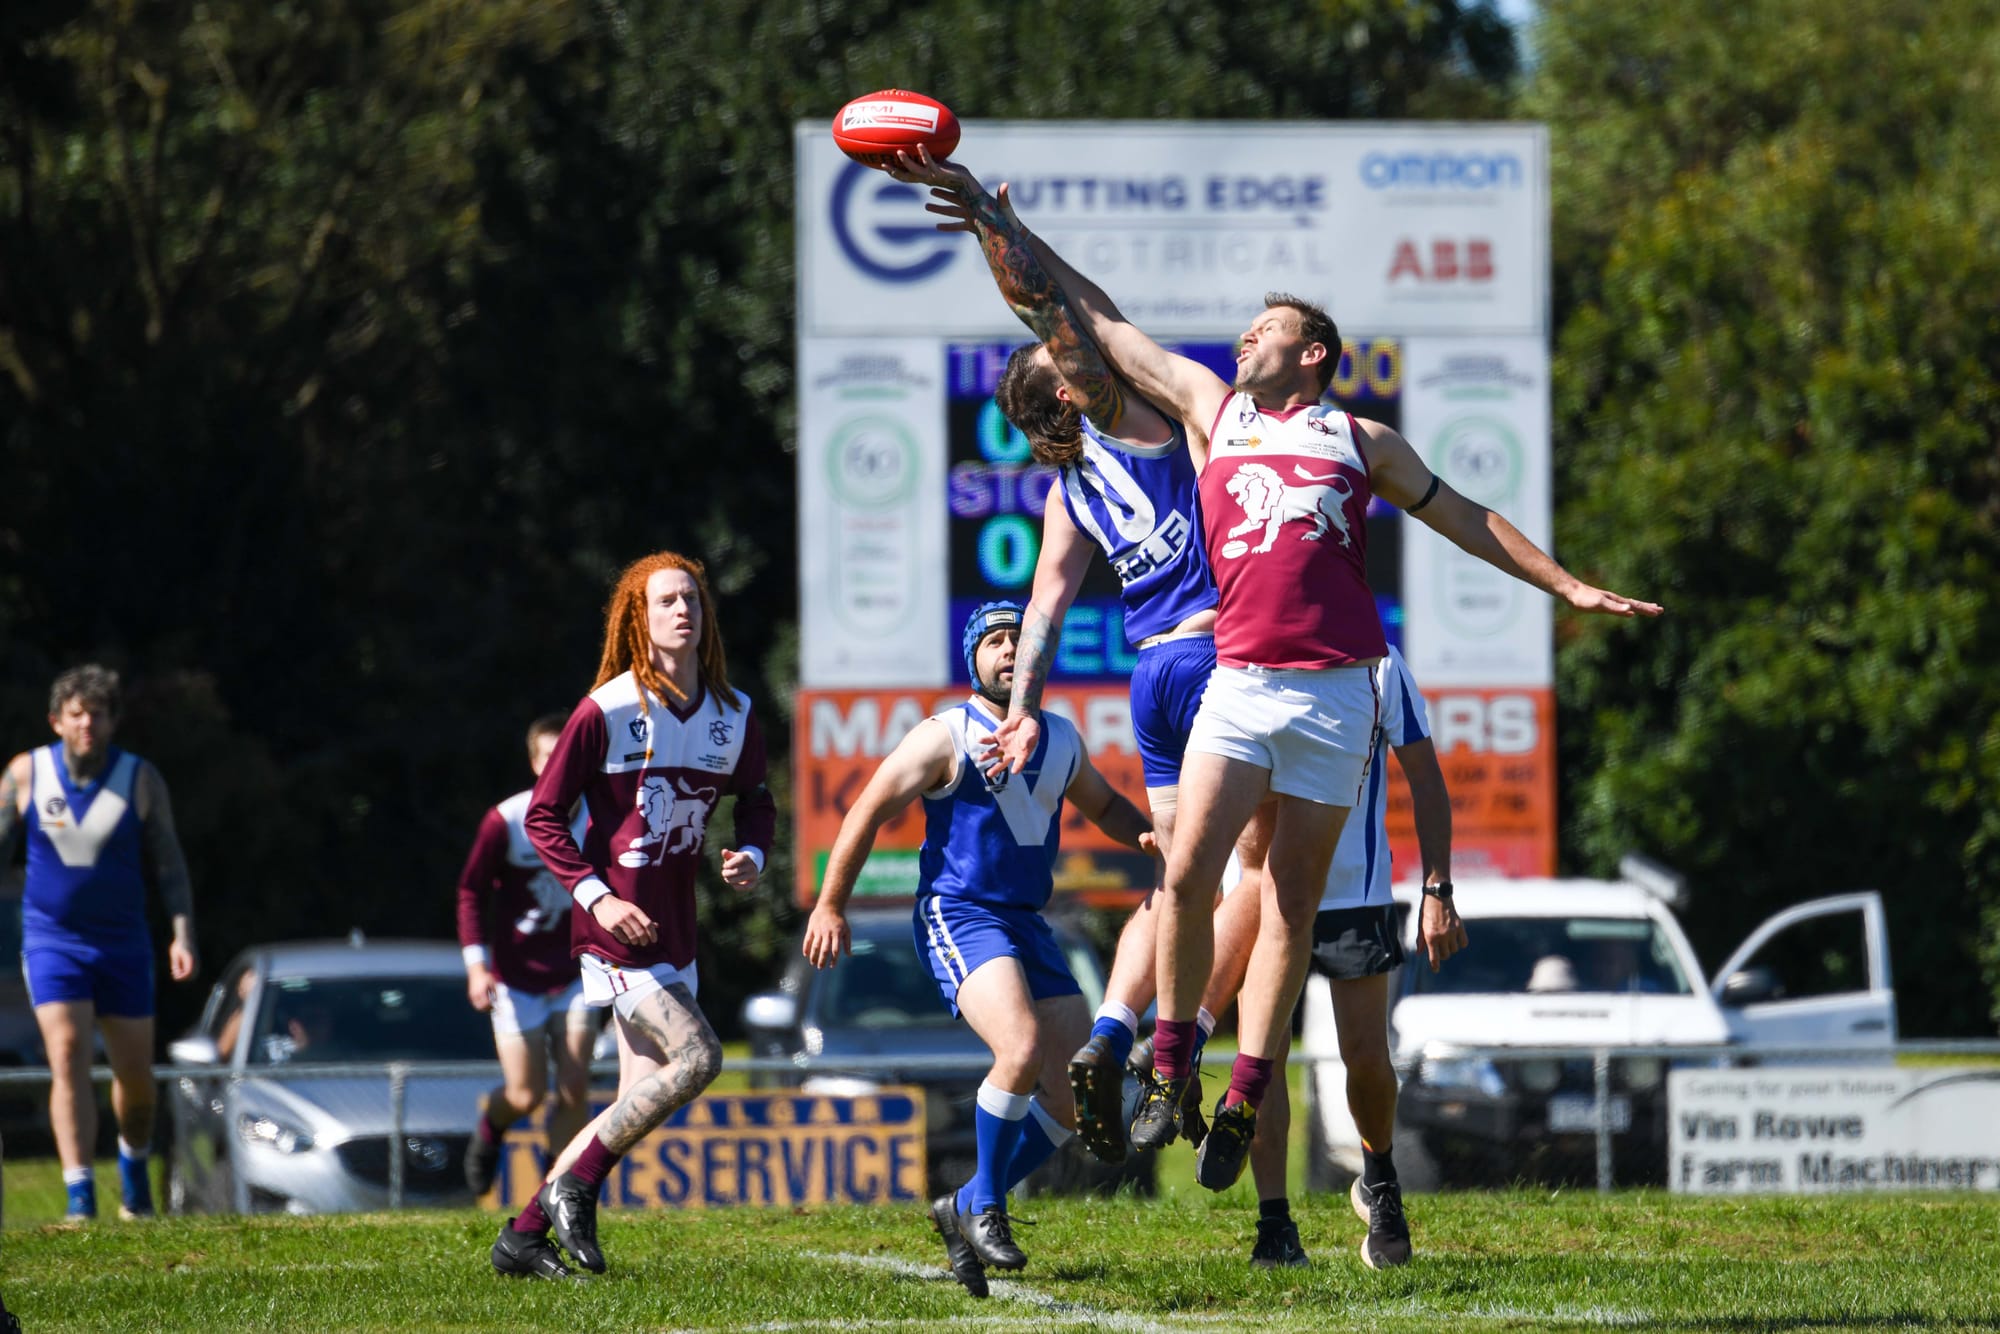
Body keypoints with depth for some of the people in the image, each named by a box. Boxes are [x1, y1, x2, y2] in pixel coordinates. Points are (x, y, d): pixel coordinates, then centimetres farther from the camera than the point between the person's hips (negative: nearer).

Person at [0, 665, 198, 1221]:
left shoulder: (142, 780, -5)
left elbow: (168, 864, -2)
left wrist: (183, 933, -13)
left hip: (123, 944, 1)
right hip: (51, 940, -1)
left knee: (136, 1074, 8)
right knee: (68, 1056, -19)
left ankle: (134, 1164, 38)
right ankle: (80, 1196, -21)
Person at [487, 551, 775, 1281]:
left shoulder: (736, 714, 5)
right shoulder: (606, 713, -11)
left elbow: (754, 799, 20)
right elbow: (543, 816, -6)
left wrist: (752, 855, -2)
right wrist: (595, 896, -17)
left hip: (674, 931, 7)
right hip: (616, 922, -7)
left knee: (643, 1099, 4)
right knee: (696, 1057, -20)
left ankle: (524, 1235, 13)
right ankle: (574, 1187, -6)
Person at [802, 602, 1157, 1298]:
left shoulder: (1061, 741, 13)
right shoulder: (946, 738, -6)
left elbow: (1102, 804, 30)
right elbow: (868, 812, -3)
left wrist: (1147, 837, 9)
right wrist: (830, 906, -5)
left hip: (1027, 923, 7)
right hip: (957, 918, -7)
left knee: (1075, 1097, -1)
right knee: (1022, 1050, -29)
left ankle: (964, 1210, 16)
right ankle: (986, 1208, -10)